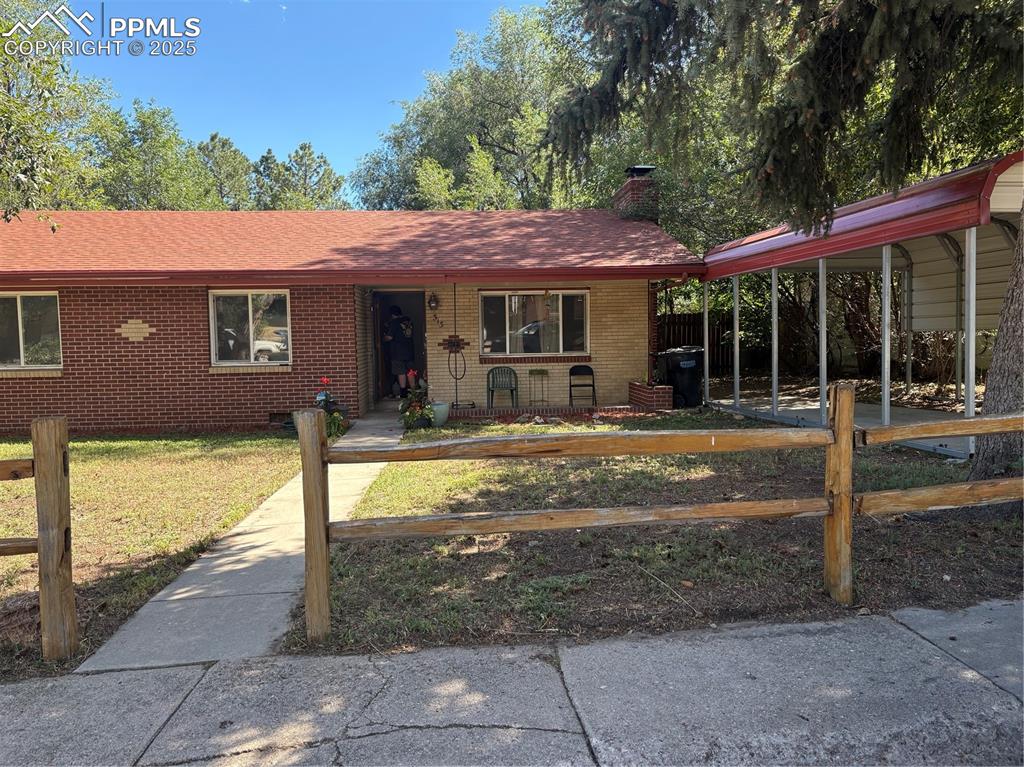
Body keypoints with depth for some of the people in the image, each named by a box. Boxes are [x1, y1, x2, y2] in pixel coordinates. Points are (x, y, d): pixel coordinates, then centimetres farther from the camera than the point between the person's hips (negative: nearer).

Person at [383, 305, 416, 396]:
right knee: (410, 372, 12)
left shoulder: (394, 322, -13)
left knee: (401, 373, -1)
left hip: (398, 353, -6)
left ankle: (403, 394, 1)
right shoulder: (408, 320, 7)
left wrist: (385, 336, 8)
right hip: (409, 351, 6)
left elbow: (389, 337, -16)